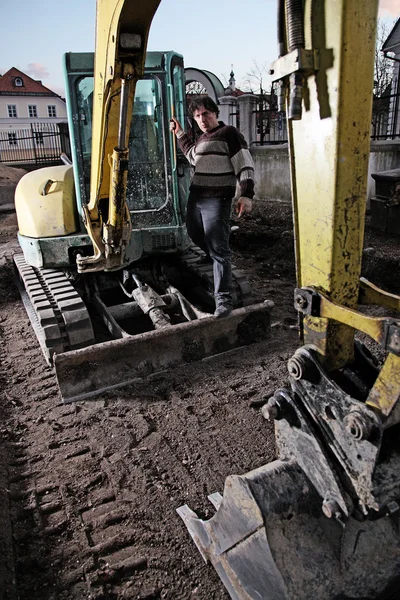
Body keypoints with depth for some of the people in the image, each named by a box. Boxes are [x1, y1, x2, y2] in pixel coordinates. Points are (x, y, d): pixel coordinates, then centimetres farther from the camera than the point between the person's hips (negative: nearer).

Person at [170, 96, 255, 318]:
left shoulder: (229, 133, -7)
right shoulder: (202, 138, 18)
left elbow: (245, 166, -15)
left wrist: (246, 195, -25)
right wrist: (180, 134, 34)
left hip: (217, 200, -9)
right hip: (195, 196, 9)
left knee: (218, 249, -12)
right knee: (195, 234, 23)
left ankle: (223, 299, -10)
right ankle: (213, 257, 52)